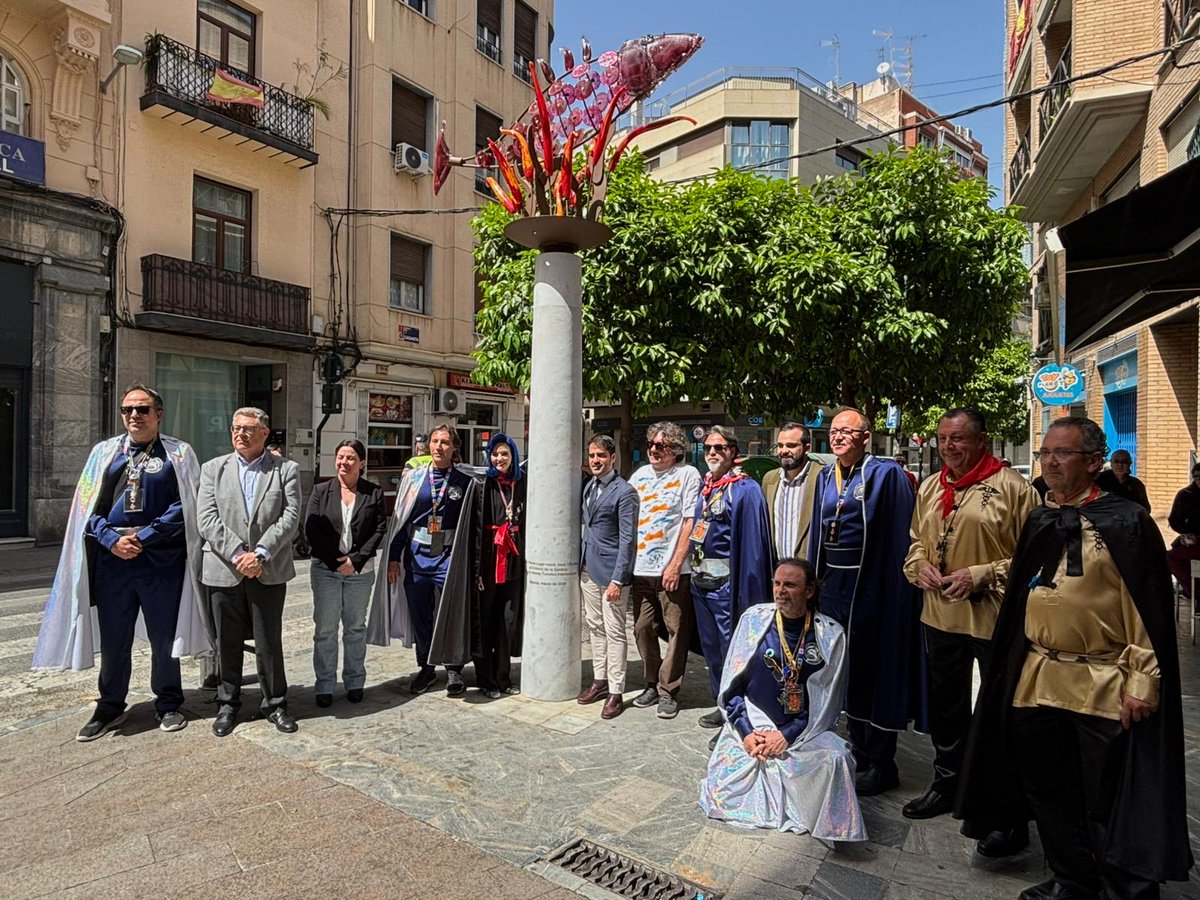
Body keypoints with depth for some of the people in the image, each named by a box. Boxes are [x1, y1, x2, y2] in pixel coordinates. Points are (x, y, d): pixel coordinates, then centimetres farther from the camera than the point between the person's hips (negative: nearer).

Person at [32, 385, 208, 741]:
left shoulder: (178, 454, 0)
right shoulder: (104, 452, 9)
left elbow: (184, 505, -6)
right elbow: (87, 505, 6)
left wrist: (143, 537, -13)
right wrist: (113, 539, -8)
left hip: (161, 561, -2)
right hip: (111, 559, 3)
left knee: (164, 637, 9)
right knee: (113, 639, 12)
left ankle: (168, 705, 25)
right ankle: (110, 708, 29)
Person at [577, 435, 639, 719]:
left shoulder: (624, 492, -13)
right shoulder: (589, 486, 10)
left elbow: (627, 539, -15)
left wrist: (617, 579, -18)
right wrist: (582, 562, 11)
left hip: (611, 571, -7)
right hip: (588, 569, 8)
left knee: (614, 632, 1)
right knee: (595, 627, 16)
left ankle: (615, 692, 10)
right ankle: (599, 680, 29)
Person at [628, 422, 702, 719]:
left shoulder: (688, 475, -3)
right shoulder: (641, 475, 13)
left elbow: (690, 523, -8)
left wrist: (676, 564, -13)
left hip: (673, 571, -5)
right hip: (640, 569, 5)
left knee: (676, 631, 2)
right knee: (642, 629, 11)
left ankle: (668, 691, 15)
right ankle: (652, 684, 27)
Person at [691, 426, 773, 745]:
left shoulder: (745, 490, -13)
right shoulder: (706, 487, 11)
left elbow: (751, 543, -17)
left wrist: (744, 590, -20)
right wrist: (695, 574, 12)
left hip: (725, 584, -8)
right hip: (701, 583, 8)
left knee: (731, 648, 2)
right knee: (711, 648, 18)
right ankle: (723, 707, 34)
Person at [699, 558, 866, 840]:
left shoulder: (830, 635, -6)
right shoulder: (753, 619, -5)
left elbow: (828, 701, -3)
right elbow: (731, 685, 0)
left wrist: (788, 735, -12)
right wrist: (747, 732, -10)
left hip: (803, 731, 0)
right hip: (751, 727, 0)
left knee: (836, 759, -29)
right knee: (721, 796, -13)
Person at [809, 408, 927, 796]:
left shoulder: (887, 474, -10)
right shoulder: (825, 477, 10)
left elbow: (902, 538, -13)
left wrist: (898, 589, -17)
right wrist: (816, 581, 14)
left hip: (871, 587, -7)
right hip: (834, 586, 7)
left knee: (875, 672, 4)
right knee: (846, 671, 16)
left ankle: (881, 765, 19)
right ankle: (859, 753, 33)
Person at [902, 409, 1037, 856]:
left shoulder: (1013, 488, -10)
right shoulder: (930, 488, 10)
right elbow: (916, 542, 18)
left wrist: (981, 575, -20)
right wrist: (920, 566, -2)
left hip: (995, 618, -6)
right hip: (940, 614, 6)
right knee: (946, 705, 20)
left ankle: (1012, 815, 21)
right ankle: (947, 784, 39)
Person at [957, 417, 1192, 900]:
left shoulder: (1126, 521, -9)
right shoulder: (1038, 521, 9)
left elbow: (1150, 608, -11)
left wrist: (1142, 681, -14)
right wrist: (1011, 668, 15)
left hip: (1104, 687, -6)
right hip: (1036, 679, 6)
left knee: (1109, 802, 5)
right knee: (1048, 791, 17)